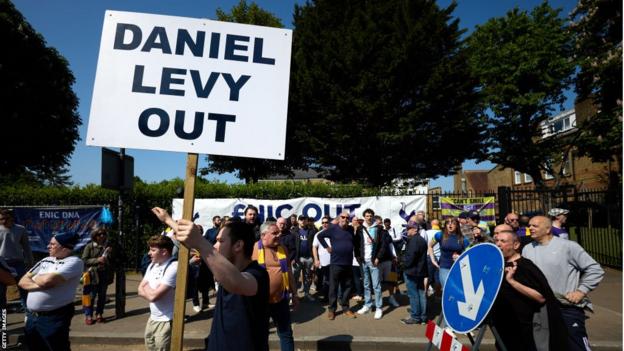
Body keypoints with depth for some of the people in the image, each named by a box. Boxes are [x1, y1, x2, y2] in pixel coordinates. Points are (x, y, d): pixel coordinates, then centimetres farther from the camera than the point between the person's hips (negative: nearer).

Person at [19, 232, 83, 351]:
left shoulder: (74, 261, -12)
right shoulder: (45, 260, 13)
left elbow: (48, 280, -22)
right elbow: (23, 282, 8)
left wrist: (34, 278, 0)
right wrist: (39, 285, -12)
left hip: (55, 318, -7)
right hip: (31, 316, 8)